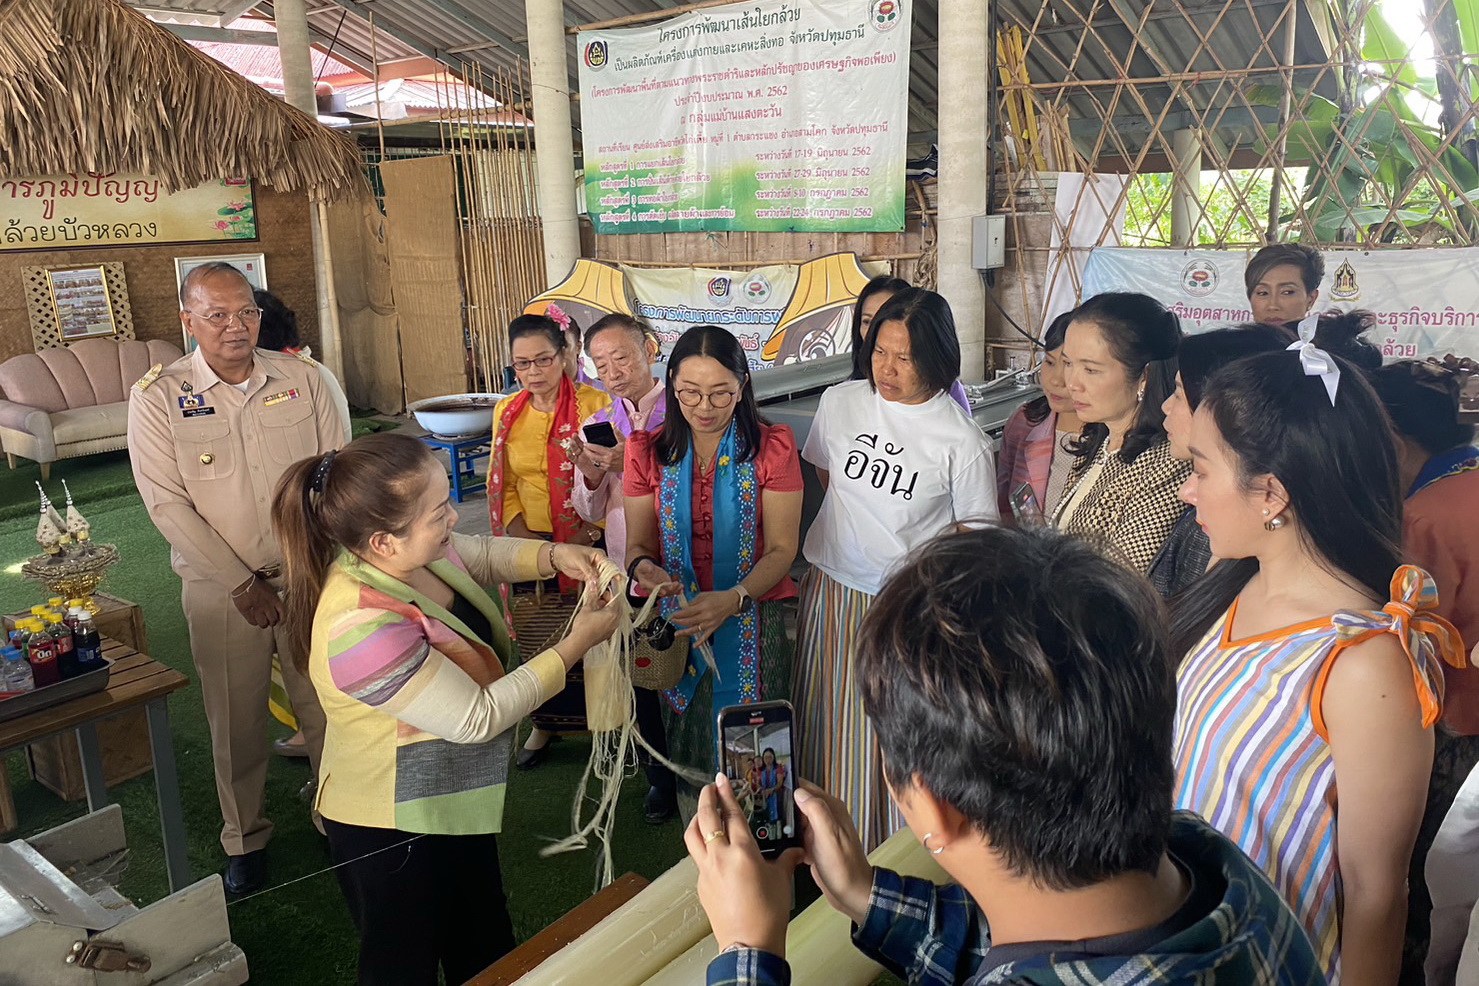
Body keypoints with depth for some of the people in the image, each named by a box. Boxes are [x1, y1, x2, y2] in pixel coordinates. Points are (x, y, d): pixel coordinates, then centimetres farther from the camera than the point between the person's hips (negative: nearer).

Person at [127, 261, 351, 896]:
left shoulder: (306, 378, -1)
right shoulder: (157, 398, -5)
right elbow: (168, 504, -9)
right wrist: (242, 583, -12)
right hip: (221, 587, -1)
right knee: (236, 722, 11)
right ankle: (244, 839, 31)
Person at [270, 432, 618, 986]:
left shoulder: (406, 549, -13)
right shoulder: (362, 628, -37)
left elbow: (485, 557, 9)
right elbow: (478, 717, -28)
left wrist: (554, 556, -10)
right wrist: (577, 644, -23)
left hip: (455, 803, 8)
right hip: (392, 832, -8)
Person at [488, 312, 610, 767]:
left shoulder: (595, 404, -10)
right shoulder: (507, 412, 5)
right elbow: (501, 482, 9)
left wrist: (591, 533, -17)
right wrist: (518, 529, -5)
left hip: (586, 543, -4)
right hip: (531, 542, 4)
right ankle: (545, 724, 34)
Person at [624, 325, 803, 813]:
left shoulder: (772, 447, -6)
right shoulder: (648, 451, 0)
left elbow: (782, 549, -9)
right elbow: (639, 543, 4)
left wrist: (733, 599, -27)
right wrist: (643, 568, -21)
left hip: (754, 622, -1)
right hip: (677, 624, 2)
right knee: (686, 747, 9)